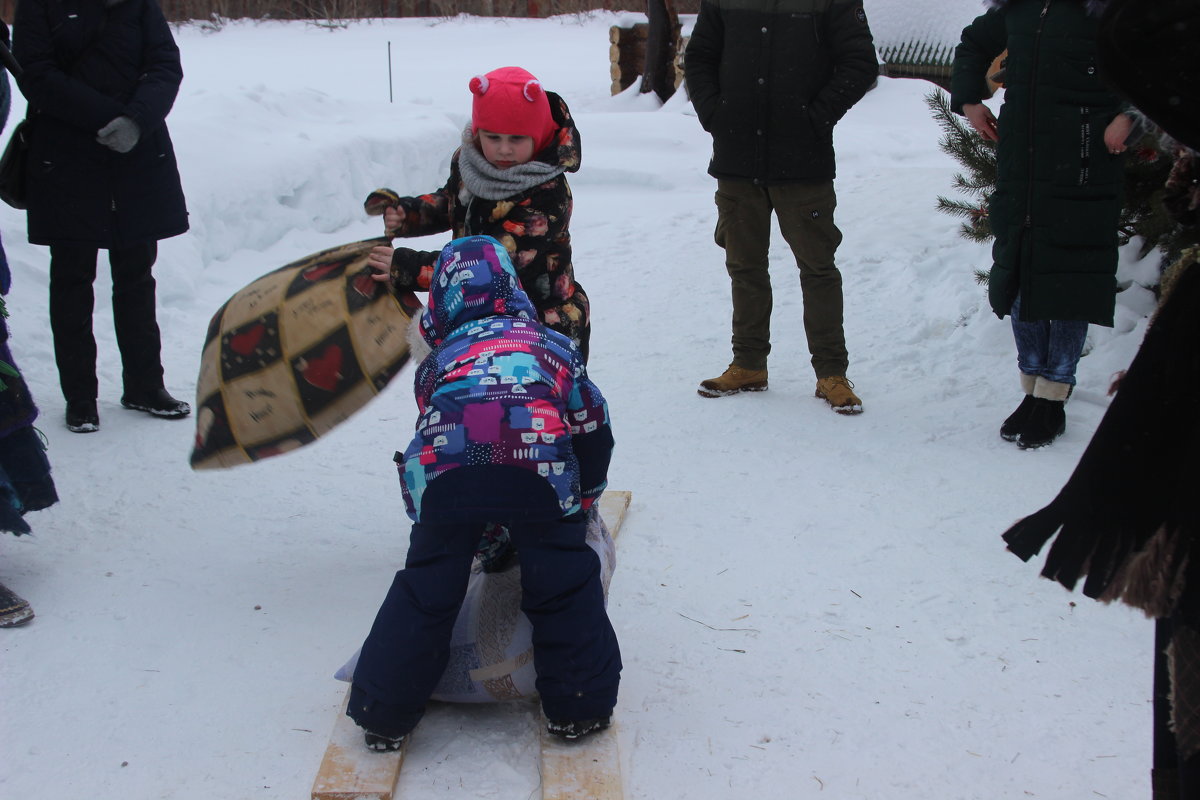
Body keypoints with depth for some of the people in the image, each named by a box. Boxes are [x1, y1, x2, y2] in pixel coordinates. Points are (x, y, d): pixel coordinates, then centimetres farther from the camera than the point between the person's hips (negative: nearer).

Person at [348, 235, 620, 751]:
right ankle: (578, 708, 21)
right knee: (564, 582, 16)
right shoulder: (552, 345, 32)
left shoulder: (437, 362, 34)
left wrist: (483, 532, 46)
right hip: (536, 466, -1)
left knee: (426, 588, 17)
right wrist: (582, 500, 50)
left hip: (442, 473, 1)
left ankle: (384, 714, 25)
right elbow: (592, 432, 35)